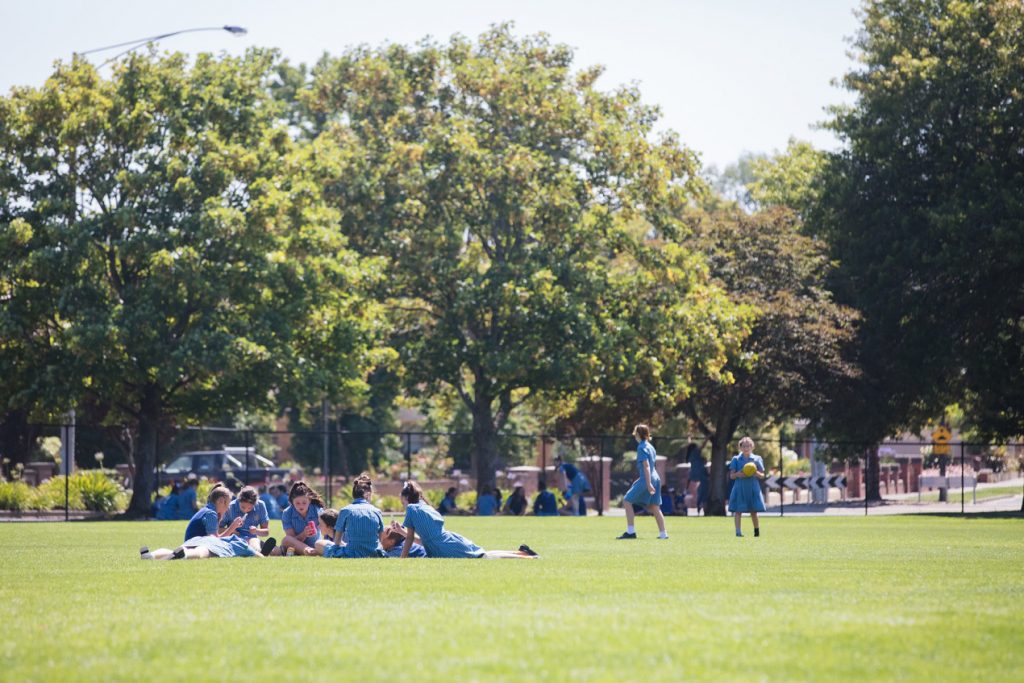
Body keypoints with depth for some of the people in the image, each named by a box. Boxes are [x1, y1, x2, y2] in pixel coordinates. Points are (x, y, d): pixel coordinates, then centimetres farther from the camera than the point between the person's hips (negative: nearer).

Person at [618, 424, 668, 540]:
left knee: (627, 501, -2)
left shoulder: (641, 447, -11)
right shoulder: (650, 446, 15)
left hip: (646, 479, -9)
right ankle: (663, 534, 6)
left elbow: (646, 466, -19)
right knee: (654, 507, 10)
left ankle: (631, 532, -6)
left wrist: (648, 484, -23)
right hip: (655, 478, 9)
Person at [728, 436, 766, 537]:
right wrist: (738, 474, -17)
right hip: (739, 488, 0)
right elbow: (731, 476, 5)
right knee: (738, 510, -7)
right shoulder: (736, 459, 6)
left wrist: (756, 473, -14)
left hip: (753, 488, 0)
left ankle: (756, 529, 24)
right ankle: (738, 531, -5)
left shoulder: (757, 459, 6)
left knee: (753, 511, 3)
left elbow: (762, 476, 7)